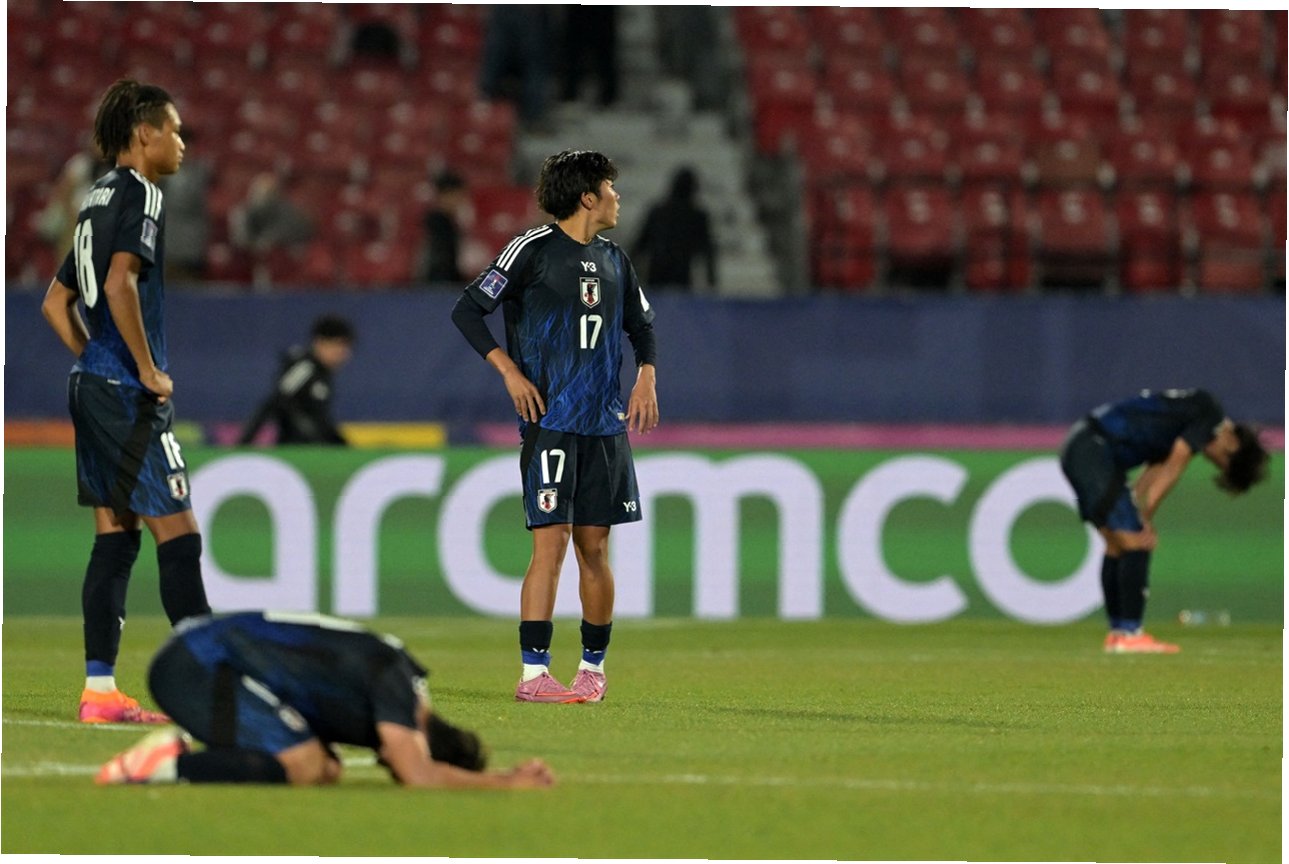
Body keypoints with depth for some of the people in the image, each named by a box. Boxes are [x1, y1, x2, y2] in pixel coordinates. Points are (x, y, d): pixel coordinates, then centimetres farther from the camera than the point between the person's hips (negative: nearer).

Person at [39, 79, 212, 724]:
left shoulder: (98, 199, 18)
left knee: (114, 537, 8)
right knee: (177, 534, -8)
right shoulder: (139, 194, -10)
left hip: (92, 383, 9)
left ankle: (99, 688, 7)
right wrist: (148, 369, -17)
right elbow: (119, 284, -24)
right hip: (128, 396, -9)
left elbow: (55, 302, 23)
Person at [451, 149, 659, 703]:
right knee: (552, 542, -11)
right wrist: (510, 372, -12)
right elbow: (467, 310, -6)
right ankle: (534, 673, -11)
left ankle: (593, 666, 16)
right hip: (549, 419, -6)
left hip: (605, 423, 6)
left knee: (594, 547, 6)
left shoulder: (613, 260, 14)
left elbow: (641, 324, 28)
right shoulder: (533, 249, -5)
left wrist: (647, 377, 10)